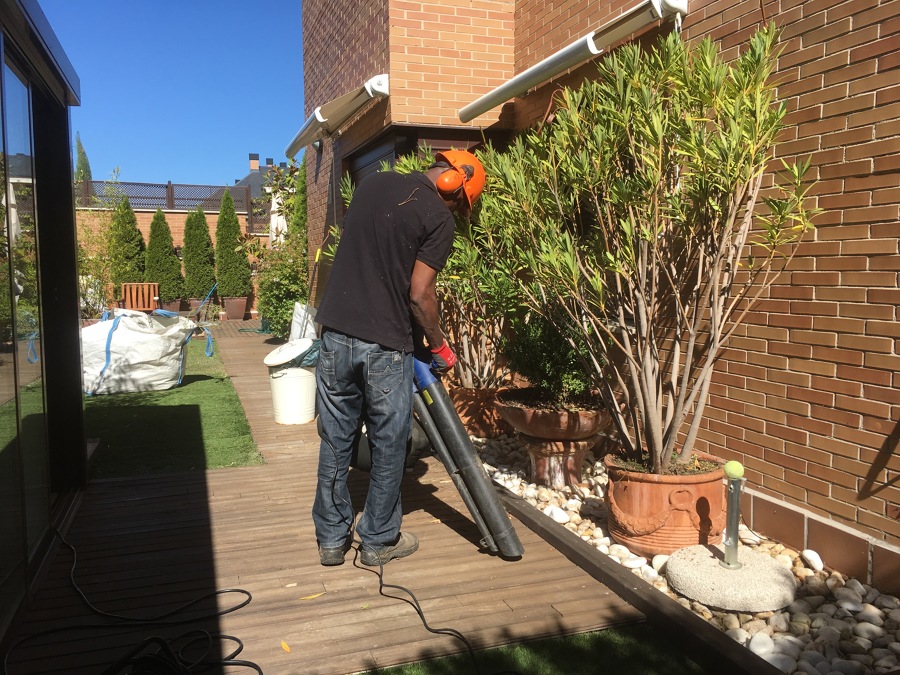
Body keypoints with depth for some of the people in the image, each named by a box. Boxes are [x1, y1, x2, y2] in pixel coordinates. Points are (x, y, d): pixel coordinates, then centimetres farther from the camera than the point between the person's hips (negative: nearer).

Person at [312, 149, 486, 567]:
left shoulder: (371, 183, 12)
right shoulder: (438, 217, -7)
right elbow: (420, 294, -10)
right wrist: (440, 347, 5)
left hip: (335, 333, 6)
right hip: (383, 345, -5)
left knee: (335, 442, 13)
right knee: (388, 446, 11)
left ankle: (332, 538, 24)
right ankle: (379, 541, 23)